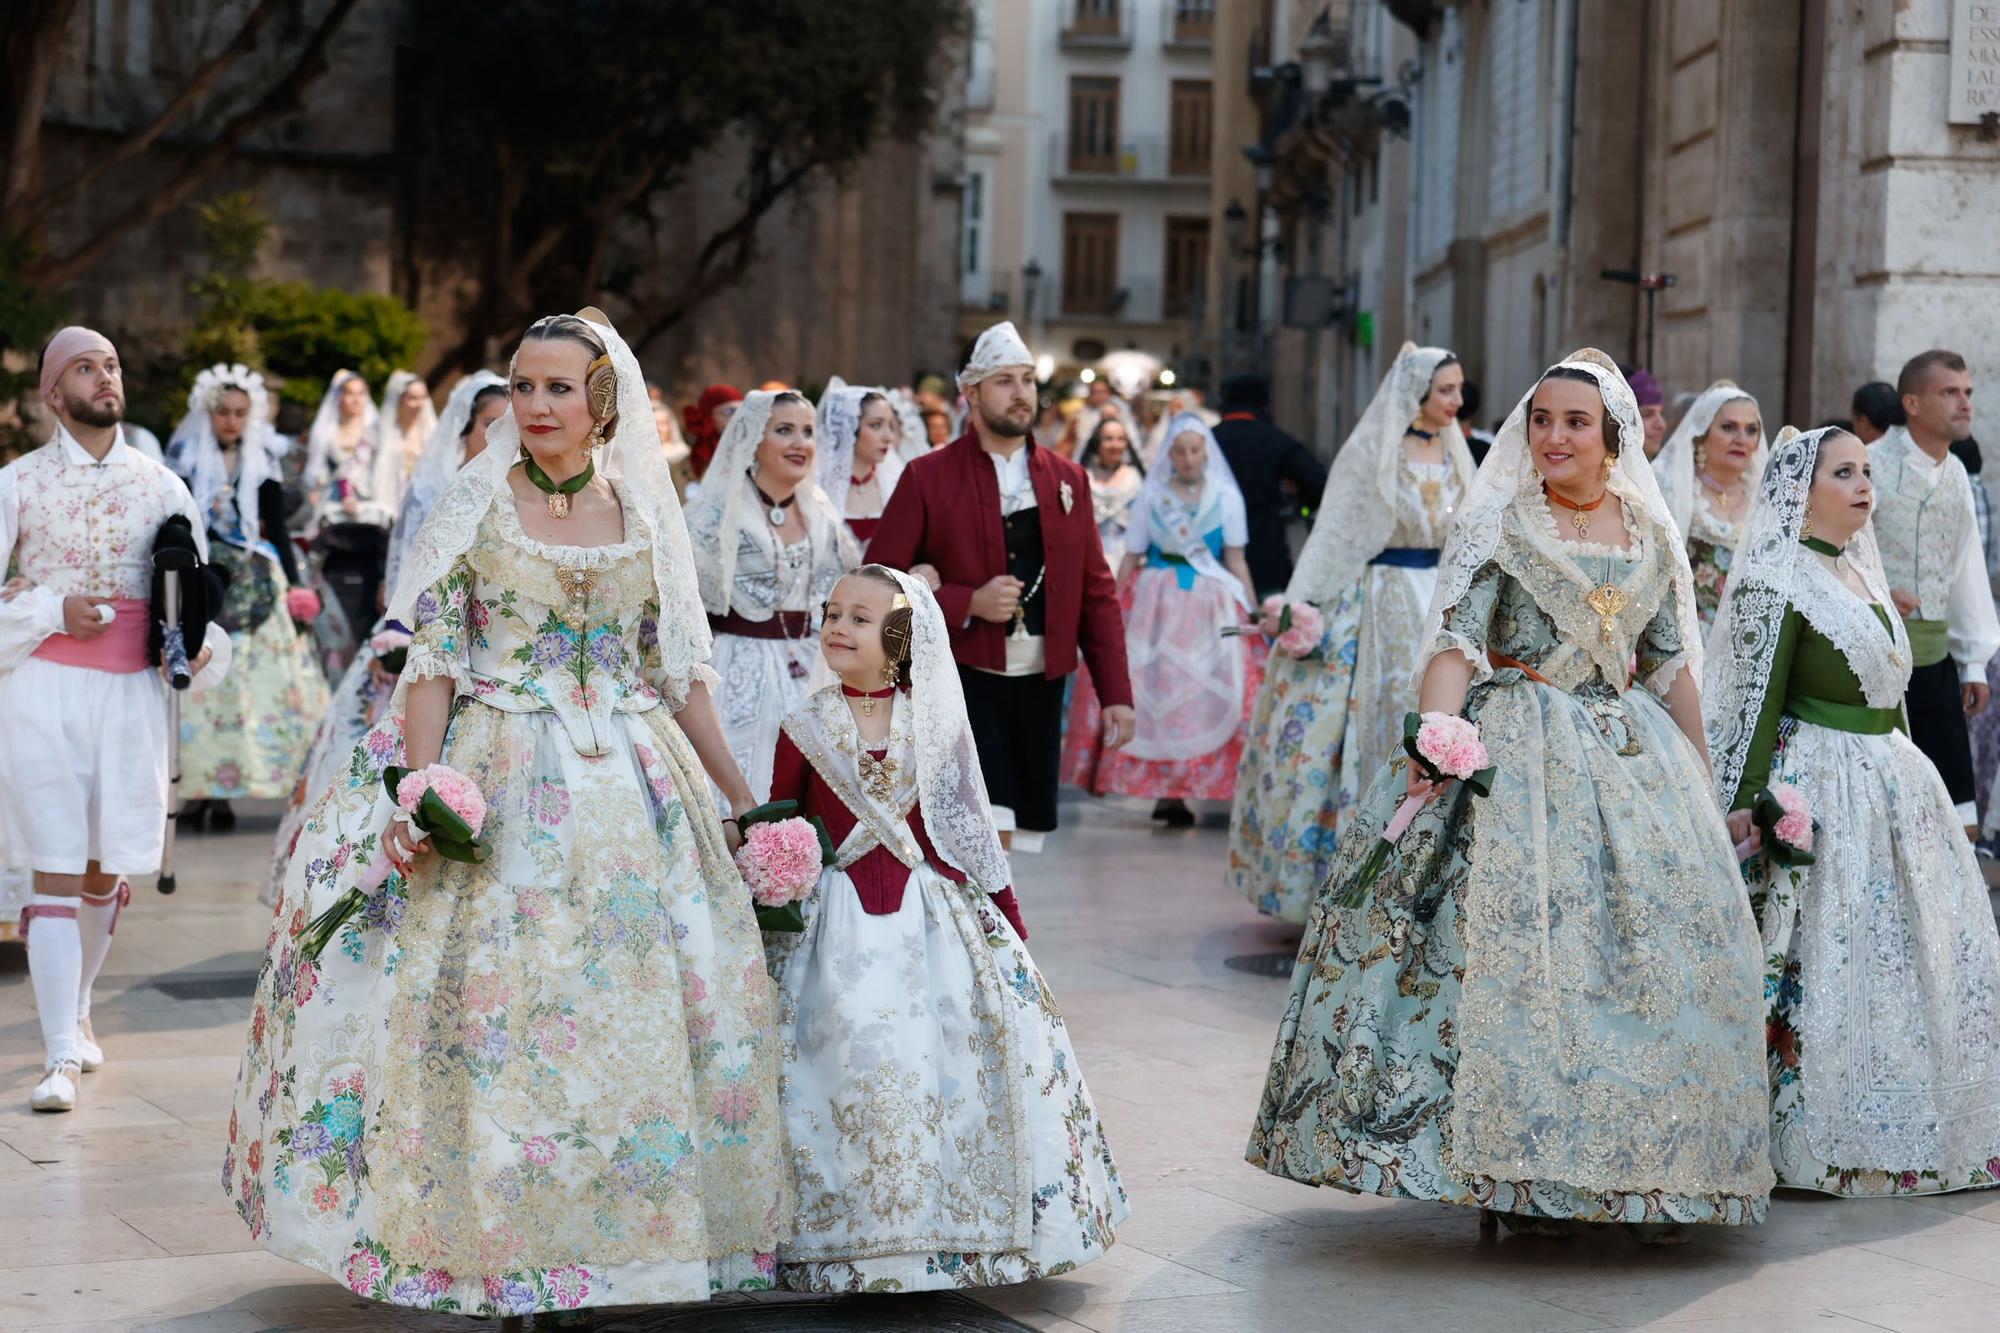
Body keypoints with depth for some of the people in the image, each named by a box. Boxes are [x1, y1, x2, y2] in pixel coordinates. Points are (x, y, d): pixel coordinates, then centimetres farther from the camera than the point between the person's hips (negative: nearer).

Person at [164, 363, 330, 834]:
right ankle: (196, 790, -5)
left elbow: (277, 527, 9)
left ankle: (224, 792, 0)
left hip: (250, 585, 1)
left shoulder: (262, 464, 9)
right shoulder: (186, 460, 5)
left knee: (245, 682, -4)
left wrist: (293, 583, 0)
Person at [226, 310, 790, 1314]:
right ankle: (495, 1243, 4)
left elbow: (682, 672, 12)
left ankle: (626, 1234, 13)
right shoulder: (476, 505, 1)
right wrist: (418, 791, -16)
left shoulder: (643, 516, 8)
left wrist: (740, 796, 10)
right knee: (493, 993, -5)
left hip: (630, 784, 3)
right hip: (502, 779, -3)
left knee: (637, 997, 1)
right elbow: (433, 659, -5)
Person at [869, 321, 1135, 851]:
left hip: (1040, 685, 4)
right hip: (964, 683, -4)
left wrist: (1116, 692, 4)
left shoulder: (1068, 480, 10)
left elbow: (1097, 593, 11)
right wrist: (968, 603, -16)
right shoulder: (927, 478, -1)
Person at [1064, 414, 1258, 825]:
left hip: (1209, 606, 0)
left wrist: (1254, 612, -1)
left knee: (1203, 694, -6)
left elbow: (1236, 560, 6)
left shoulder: (1226, 498, 5)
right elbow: (1130, 559, 7)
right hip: (1156, 602, 0)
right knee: (1152, 689, -5)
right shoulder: (1152, 497, 6)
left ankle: (1176, 791, -2)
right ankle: (1164, 790, 0)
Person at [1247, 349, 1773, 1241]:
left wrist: (1701, 777, 14)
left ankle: (1643, 1167, 10)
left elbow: (1673, 663, 16)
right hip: (1514, 755, -4)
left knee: (1656, 945, 0)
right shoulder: (1497, 522, -1)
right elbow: (1456, 640, -12)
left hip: (1629, 756, 4)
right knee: (1514, 940, -11)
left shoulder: (1649, 533, 11)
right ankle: (1518, 1172, -3)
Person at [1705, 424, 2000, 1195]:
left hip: (1892, 780, 9)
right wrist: (1747, 807, -17)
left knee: (1916, 951, 10)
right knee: (1829, 957, -6)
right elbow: (1759, 700, -15)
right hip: (1825, 789, -9)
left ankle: (1903, 1135, 19)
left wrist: (1904, 770, 18)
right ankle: (1821, 1144, 3)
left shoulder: (1860, 572, 15)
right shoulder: (1777, 583, -11)